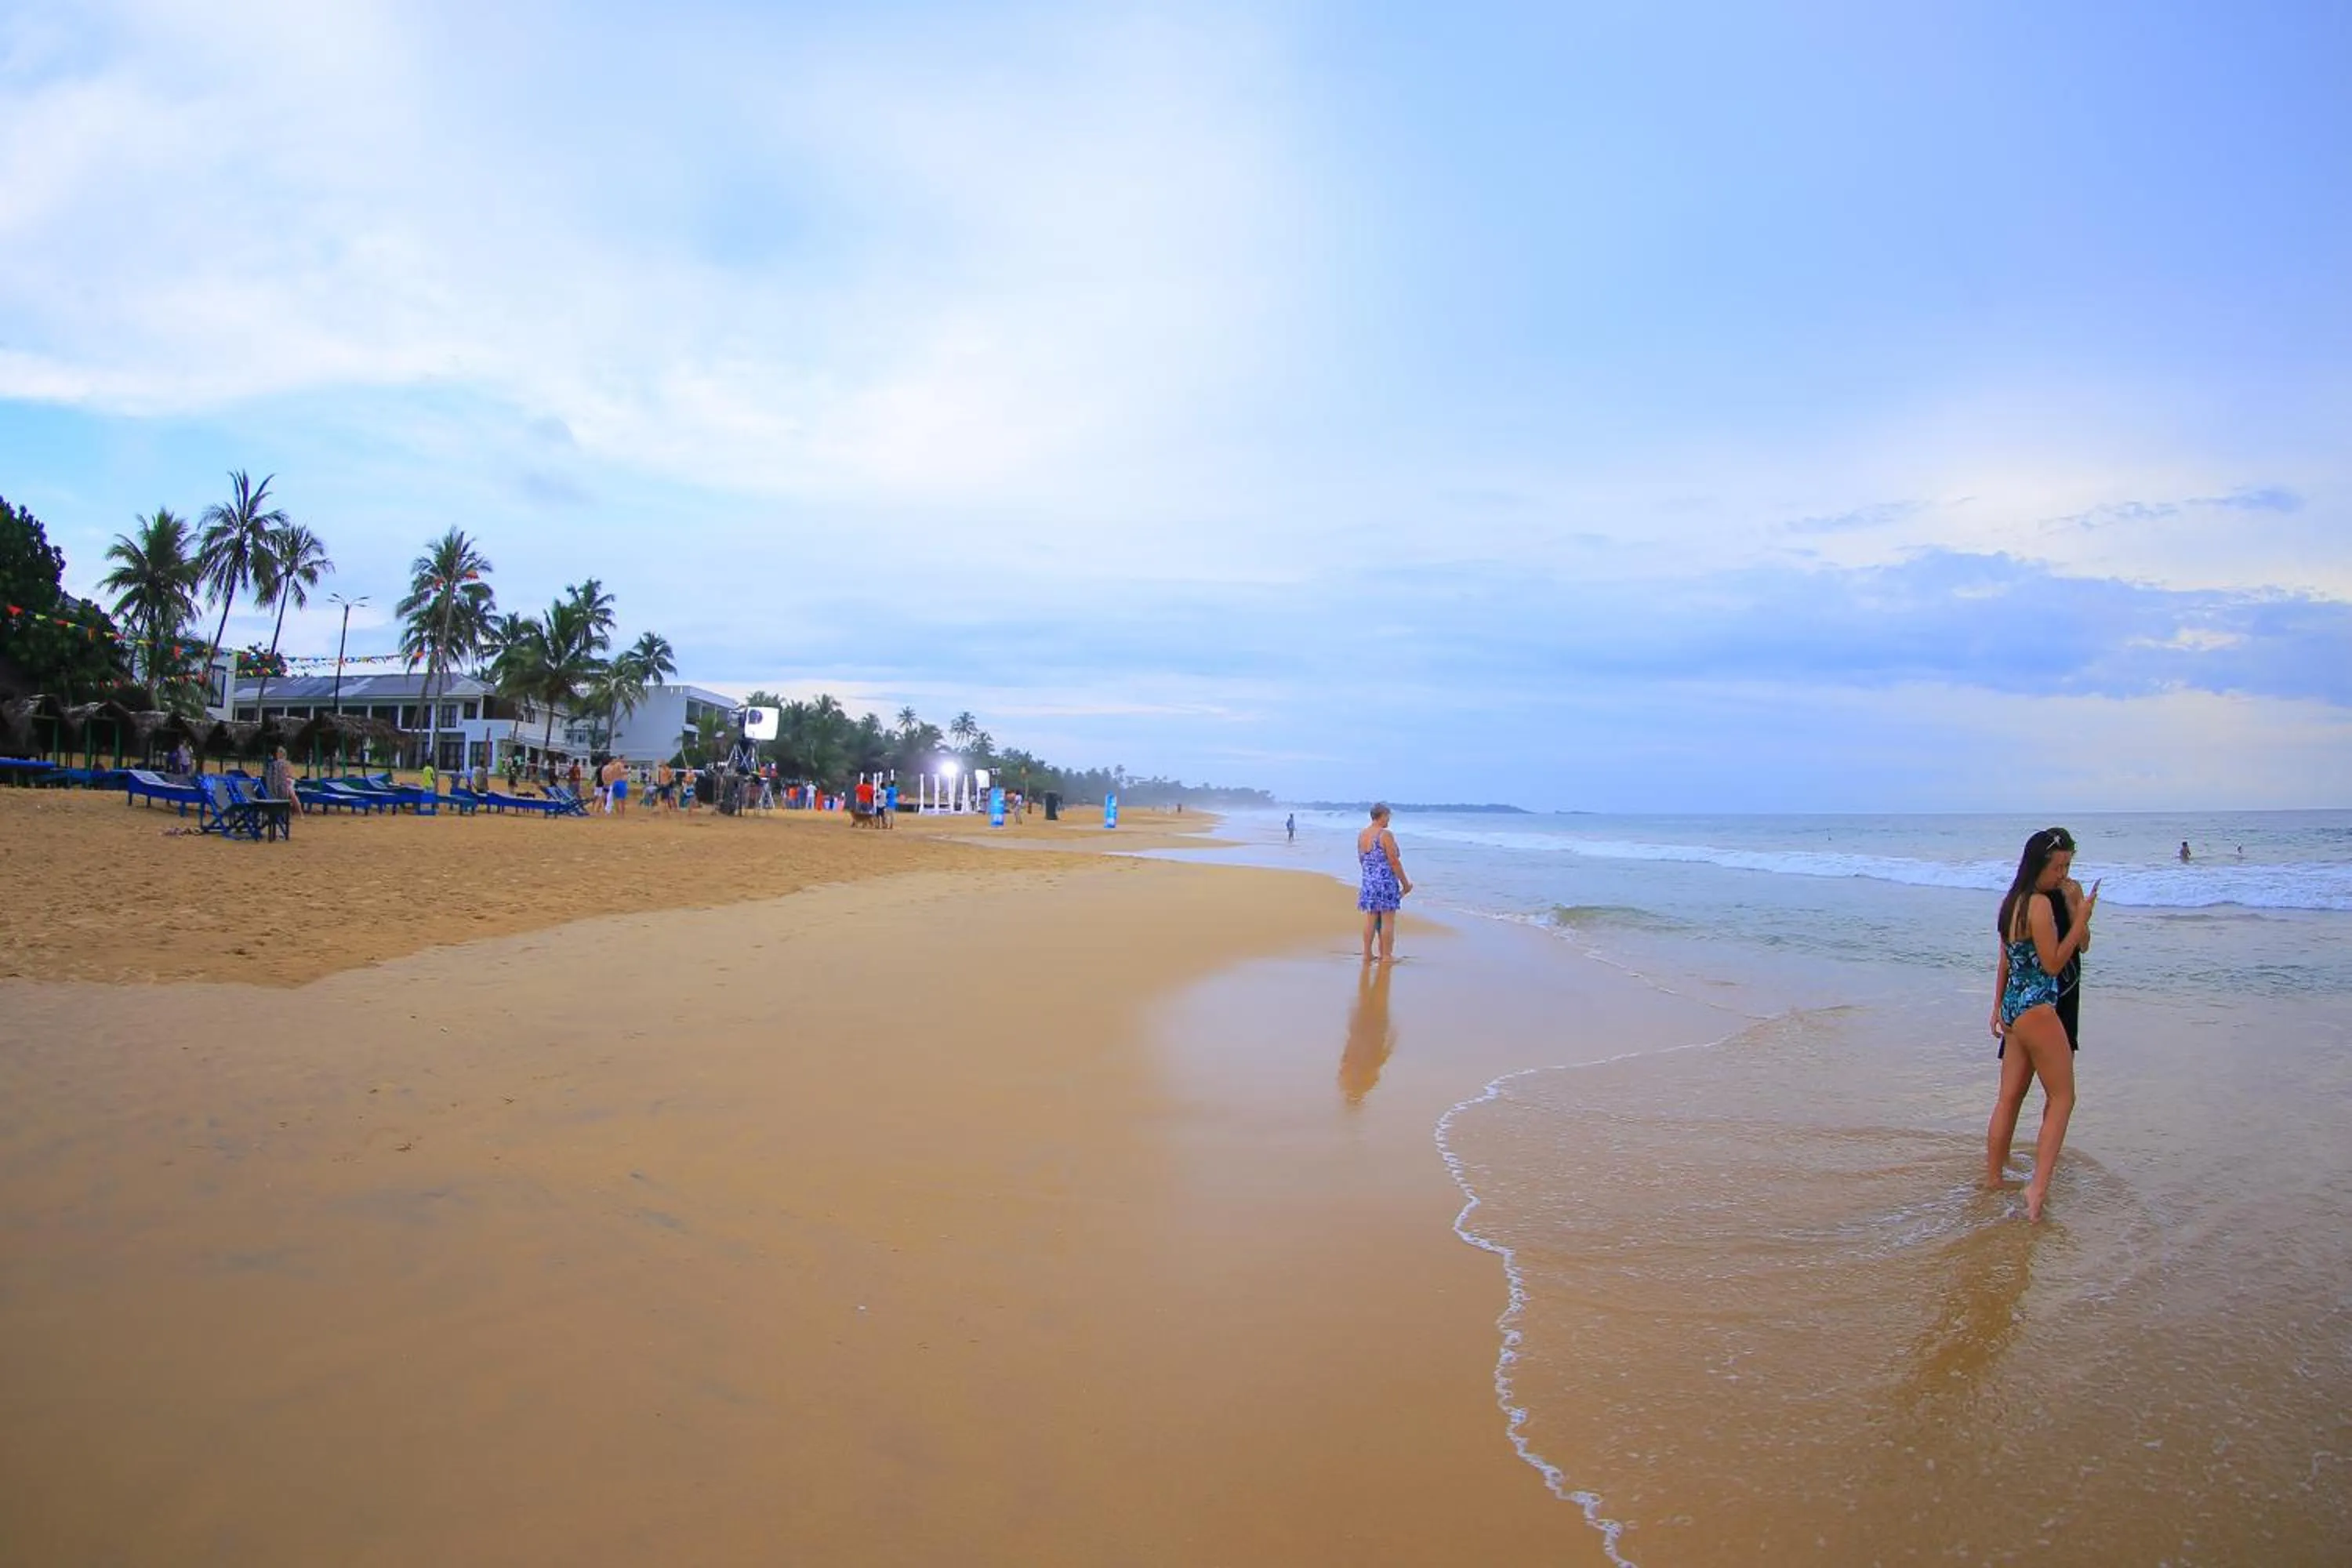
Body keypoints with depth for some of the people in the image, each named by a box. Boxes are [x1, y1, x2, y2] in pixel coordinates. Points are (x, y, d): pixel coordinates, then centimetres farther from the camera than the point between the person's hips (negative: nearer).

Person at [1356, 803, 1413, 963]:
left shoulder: (1361, 835, 8)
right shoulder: (1386, 834, -13)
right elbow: (1394, 861, -14)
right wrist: (1405, 883, -6)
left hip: (1368, 881, 7)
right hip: (1387, 881, -7)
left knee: (1370, 919, 12)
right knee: (1388, 920, 1)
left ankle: (1367, 953, 15)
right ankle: (1387, 956, 5)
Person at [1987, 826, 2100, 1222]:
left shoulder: (2012, 901, 12)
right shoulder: (2040, 903, -16)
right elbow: (2053, 964, -14)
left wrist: (1999, 1007, 19)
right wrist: (2081, 917, -12)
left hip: (2015, 1008, 9)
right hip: (2037, 1008, -9)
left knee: (2009, 1098, 14)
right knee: (2062, 1098, -1)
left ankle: (1992, 1178, 21)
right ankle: (2039, 1186, -9)